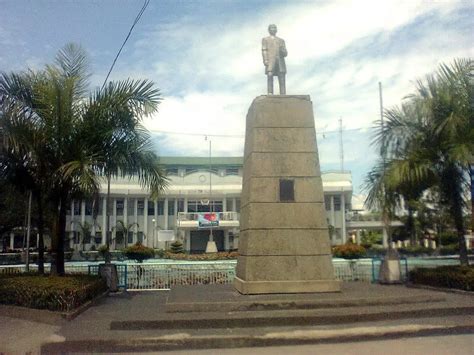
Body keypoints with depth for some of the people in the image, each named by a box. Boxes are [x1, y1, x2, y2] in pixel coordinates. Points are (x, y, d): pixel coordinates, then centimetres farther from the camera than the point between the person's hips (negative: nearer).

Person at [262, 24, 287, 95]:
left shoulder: (281, 40, 26)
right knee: (270, 76, -20)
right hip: (270, 61, -2)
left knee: (282, 80, -10)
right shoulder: (265, 40, 21)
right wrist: (265, 60, -11)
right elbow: (264, 50, 6)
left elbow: (285, 53, 18)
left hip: (280, 61, 2)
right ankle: (270, 94, -26)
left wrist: (282, 51, -6)